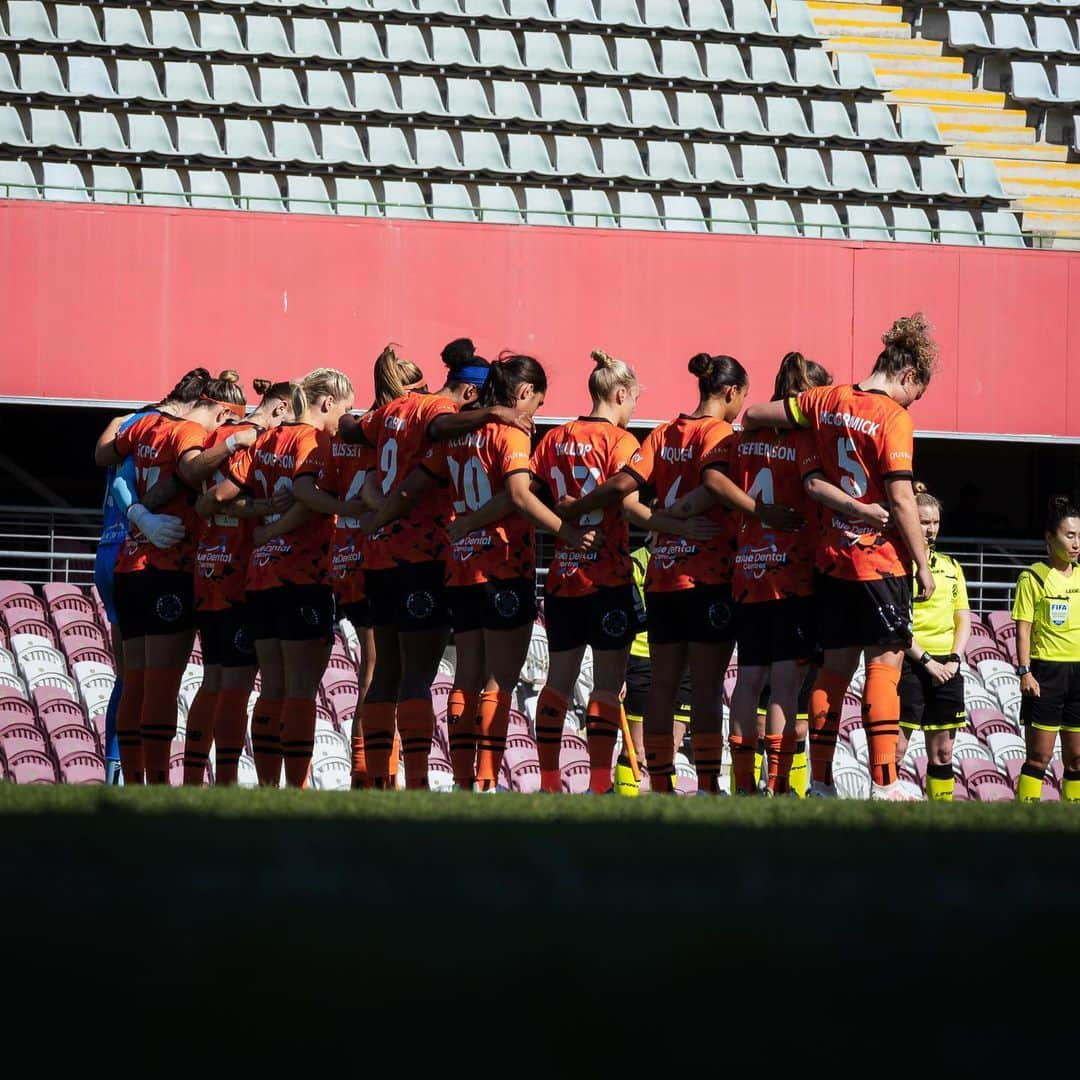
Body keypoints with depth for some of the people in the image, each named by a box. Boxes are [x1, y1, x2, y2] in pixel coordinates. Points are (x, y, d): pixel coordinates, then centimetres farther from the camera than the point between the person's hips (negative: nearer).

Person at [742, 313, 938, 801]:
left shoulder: (828, 400, 6)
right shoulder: (893, 417, -12)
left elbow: (754, 415, 10)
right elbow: (901, 499, -15)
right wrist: (923, 565, -8)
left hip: (832, 555, 6)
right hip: (881, 558, -6)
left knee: (836, 665, 11)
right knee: (885, 663, -4)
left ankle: (821, 782, 12)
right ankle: (884, 784, -9)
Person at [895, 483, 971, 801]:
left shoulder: (950, 566, 17)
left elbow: (963, 619, 16)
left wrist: (954, 658, -1)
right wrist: (926, 660, -13)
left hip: (946, 665, 6)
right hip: (910, 664, -6)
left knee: (942, 751, 7)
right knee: (896, 746, -12)